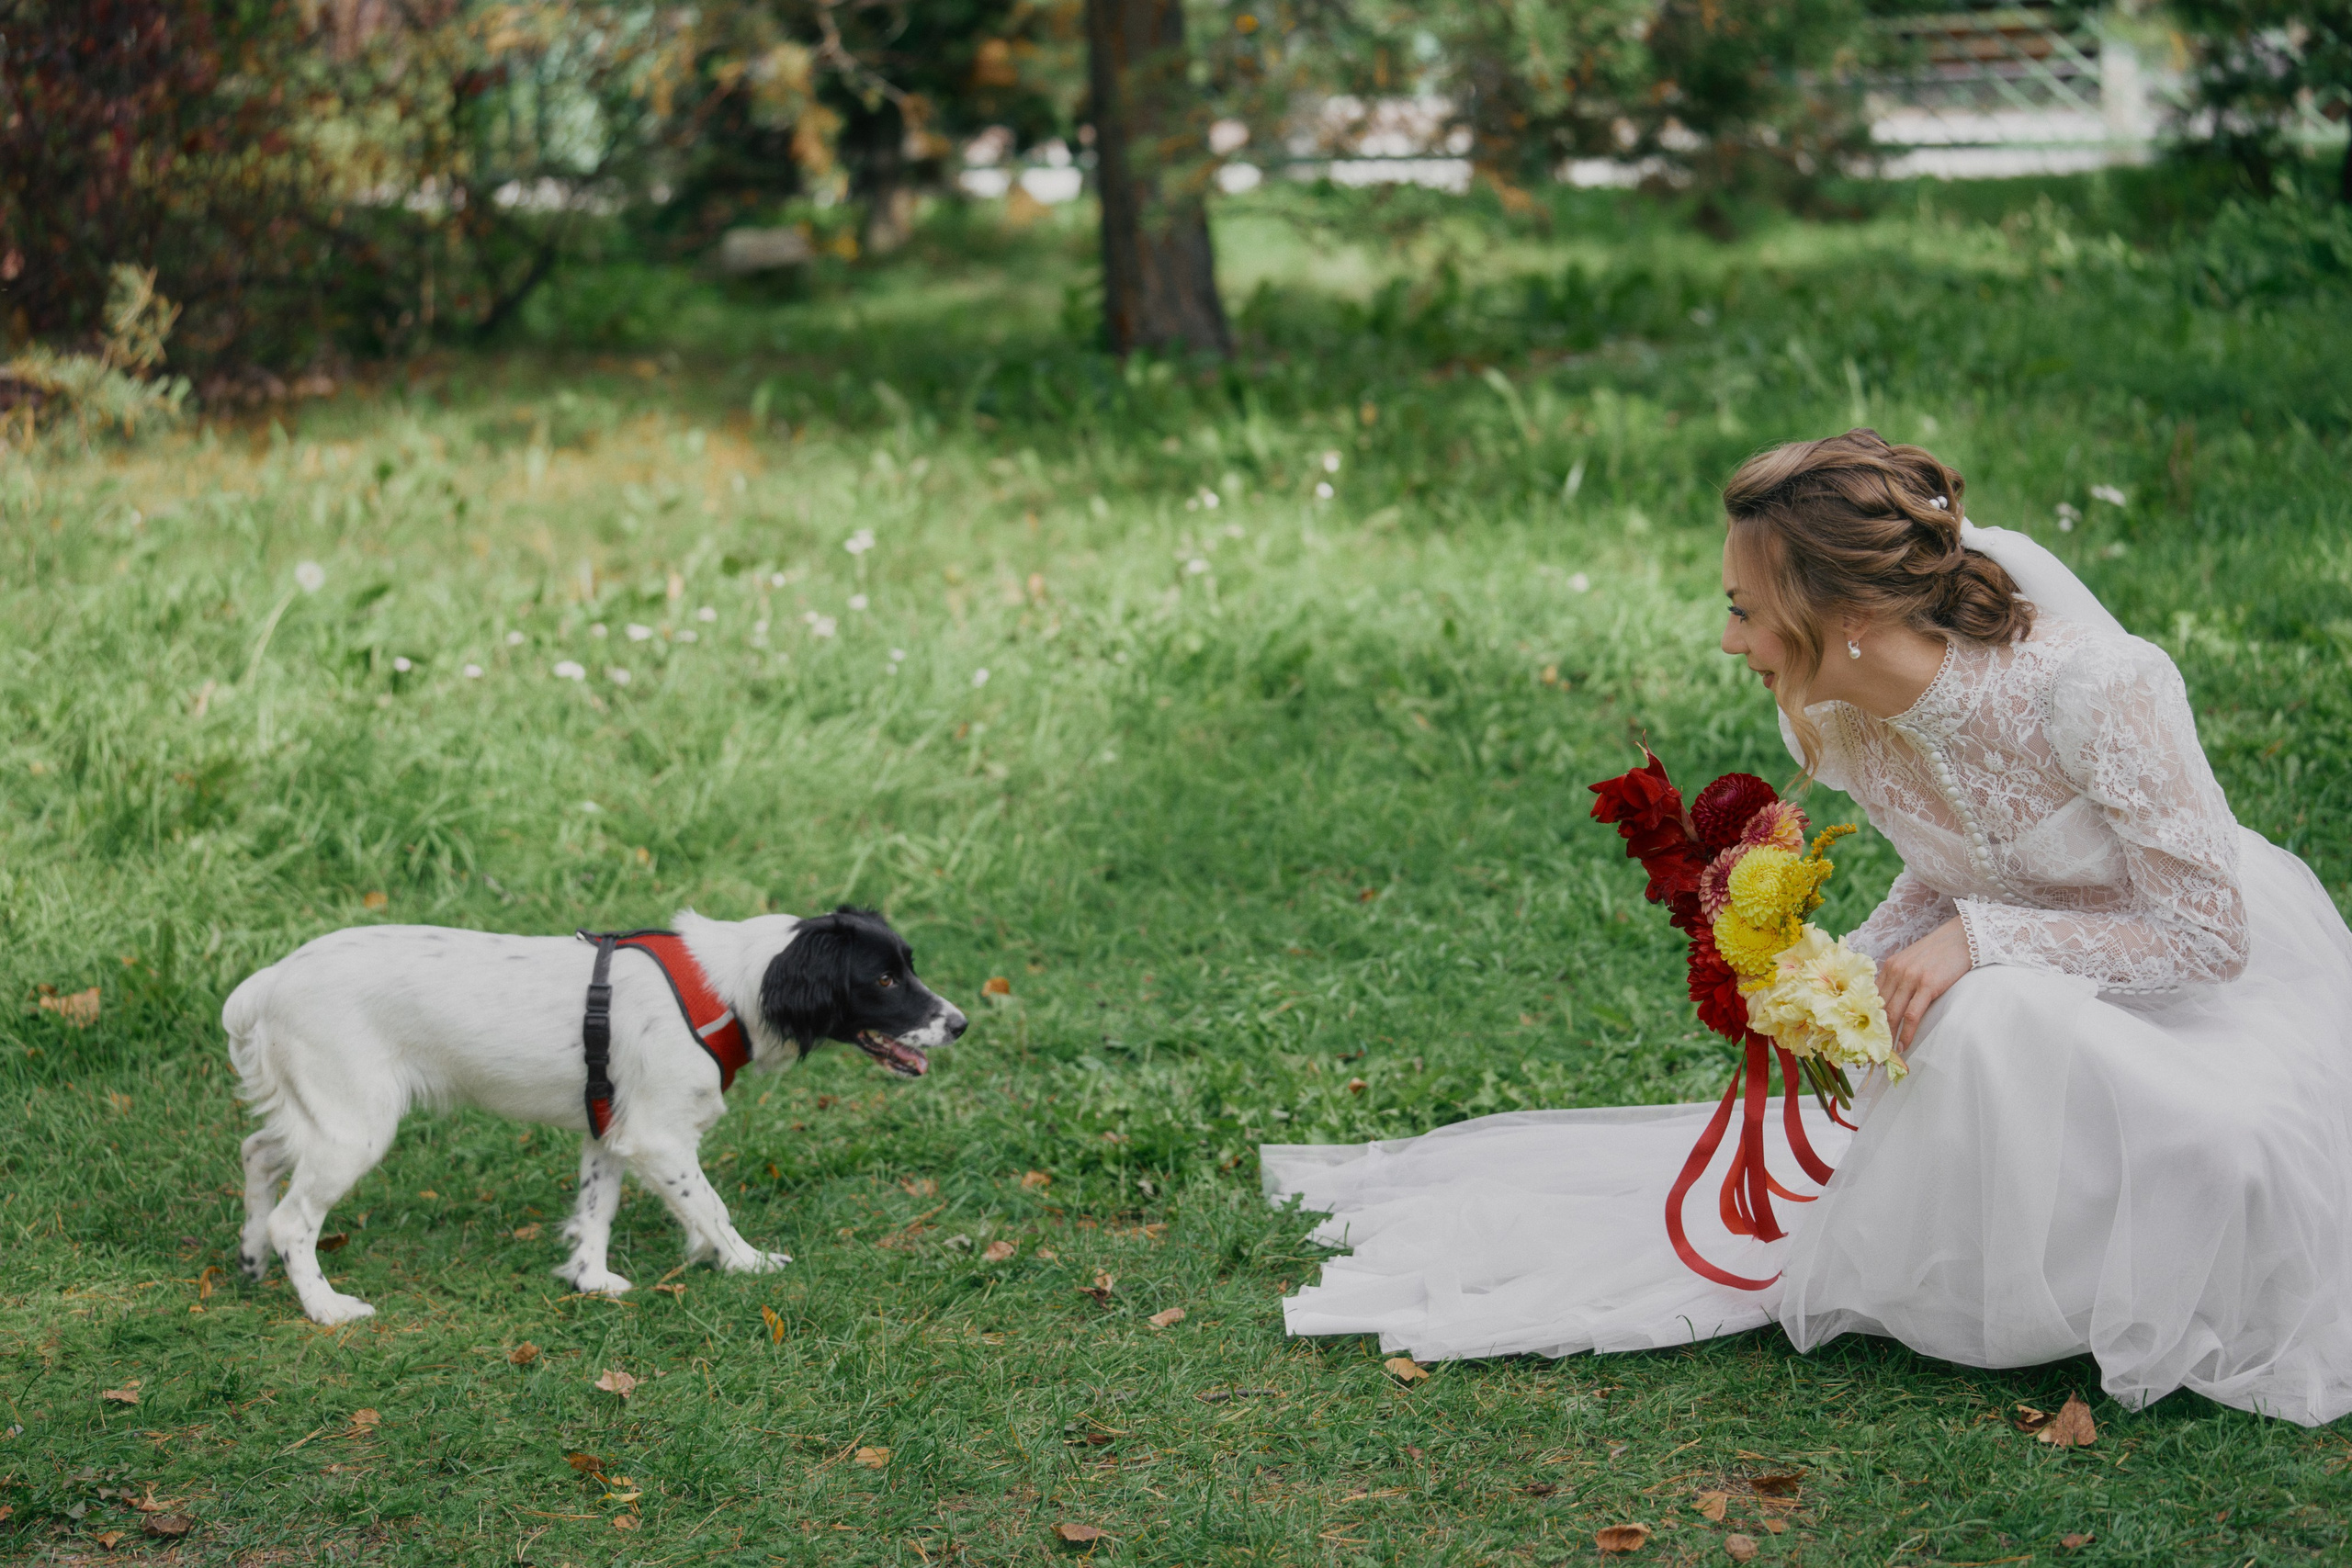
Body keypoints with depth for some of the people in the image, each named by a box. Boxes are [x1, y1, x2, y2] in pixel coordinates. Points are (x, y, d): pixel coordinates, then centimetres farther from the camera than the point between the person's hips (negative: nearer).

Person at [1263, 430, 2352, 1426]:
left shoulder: (2095, 688, -33)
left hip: (2232, 984, -6)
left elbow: (2207, 931, -25)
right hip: (2036, 997, 6)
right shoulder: (1836, 720, -13)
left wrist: (1978, 941, -31)